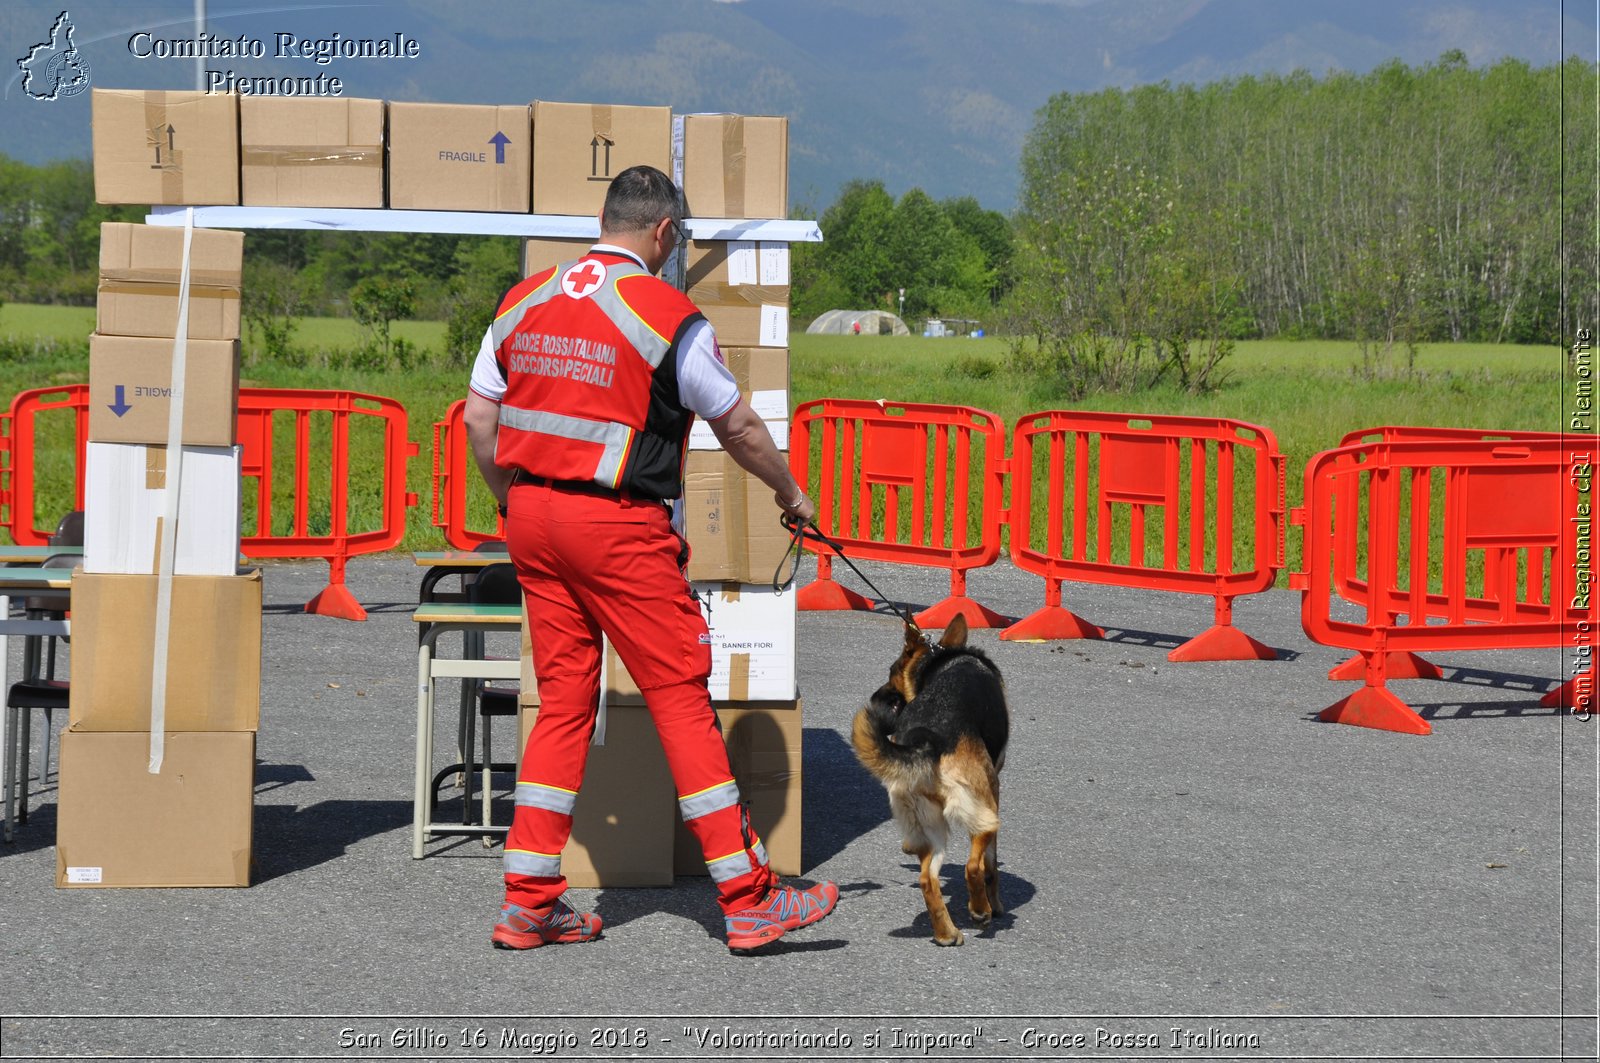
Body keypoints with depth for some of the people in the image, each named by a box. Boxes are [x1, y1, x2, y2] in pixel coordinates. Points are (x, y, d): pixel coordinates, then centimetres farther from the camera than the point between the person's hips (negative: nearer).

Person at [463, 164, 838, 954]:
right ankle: (748, 899, 3)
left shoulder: (523, 303, 9)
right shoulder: (668, 316, -8)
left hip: (534, 513, 6)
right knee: (682, 698, -1)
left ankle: (528, 903, 11)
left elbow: (479, 422, 9)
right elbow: (737, 427, 1)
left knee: (563, 702, 12)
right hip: (619, 522, -6)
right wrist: (789, 492, 18)